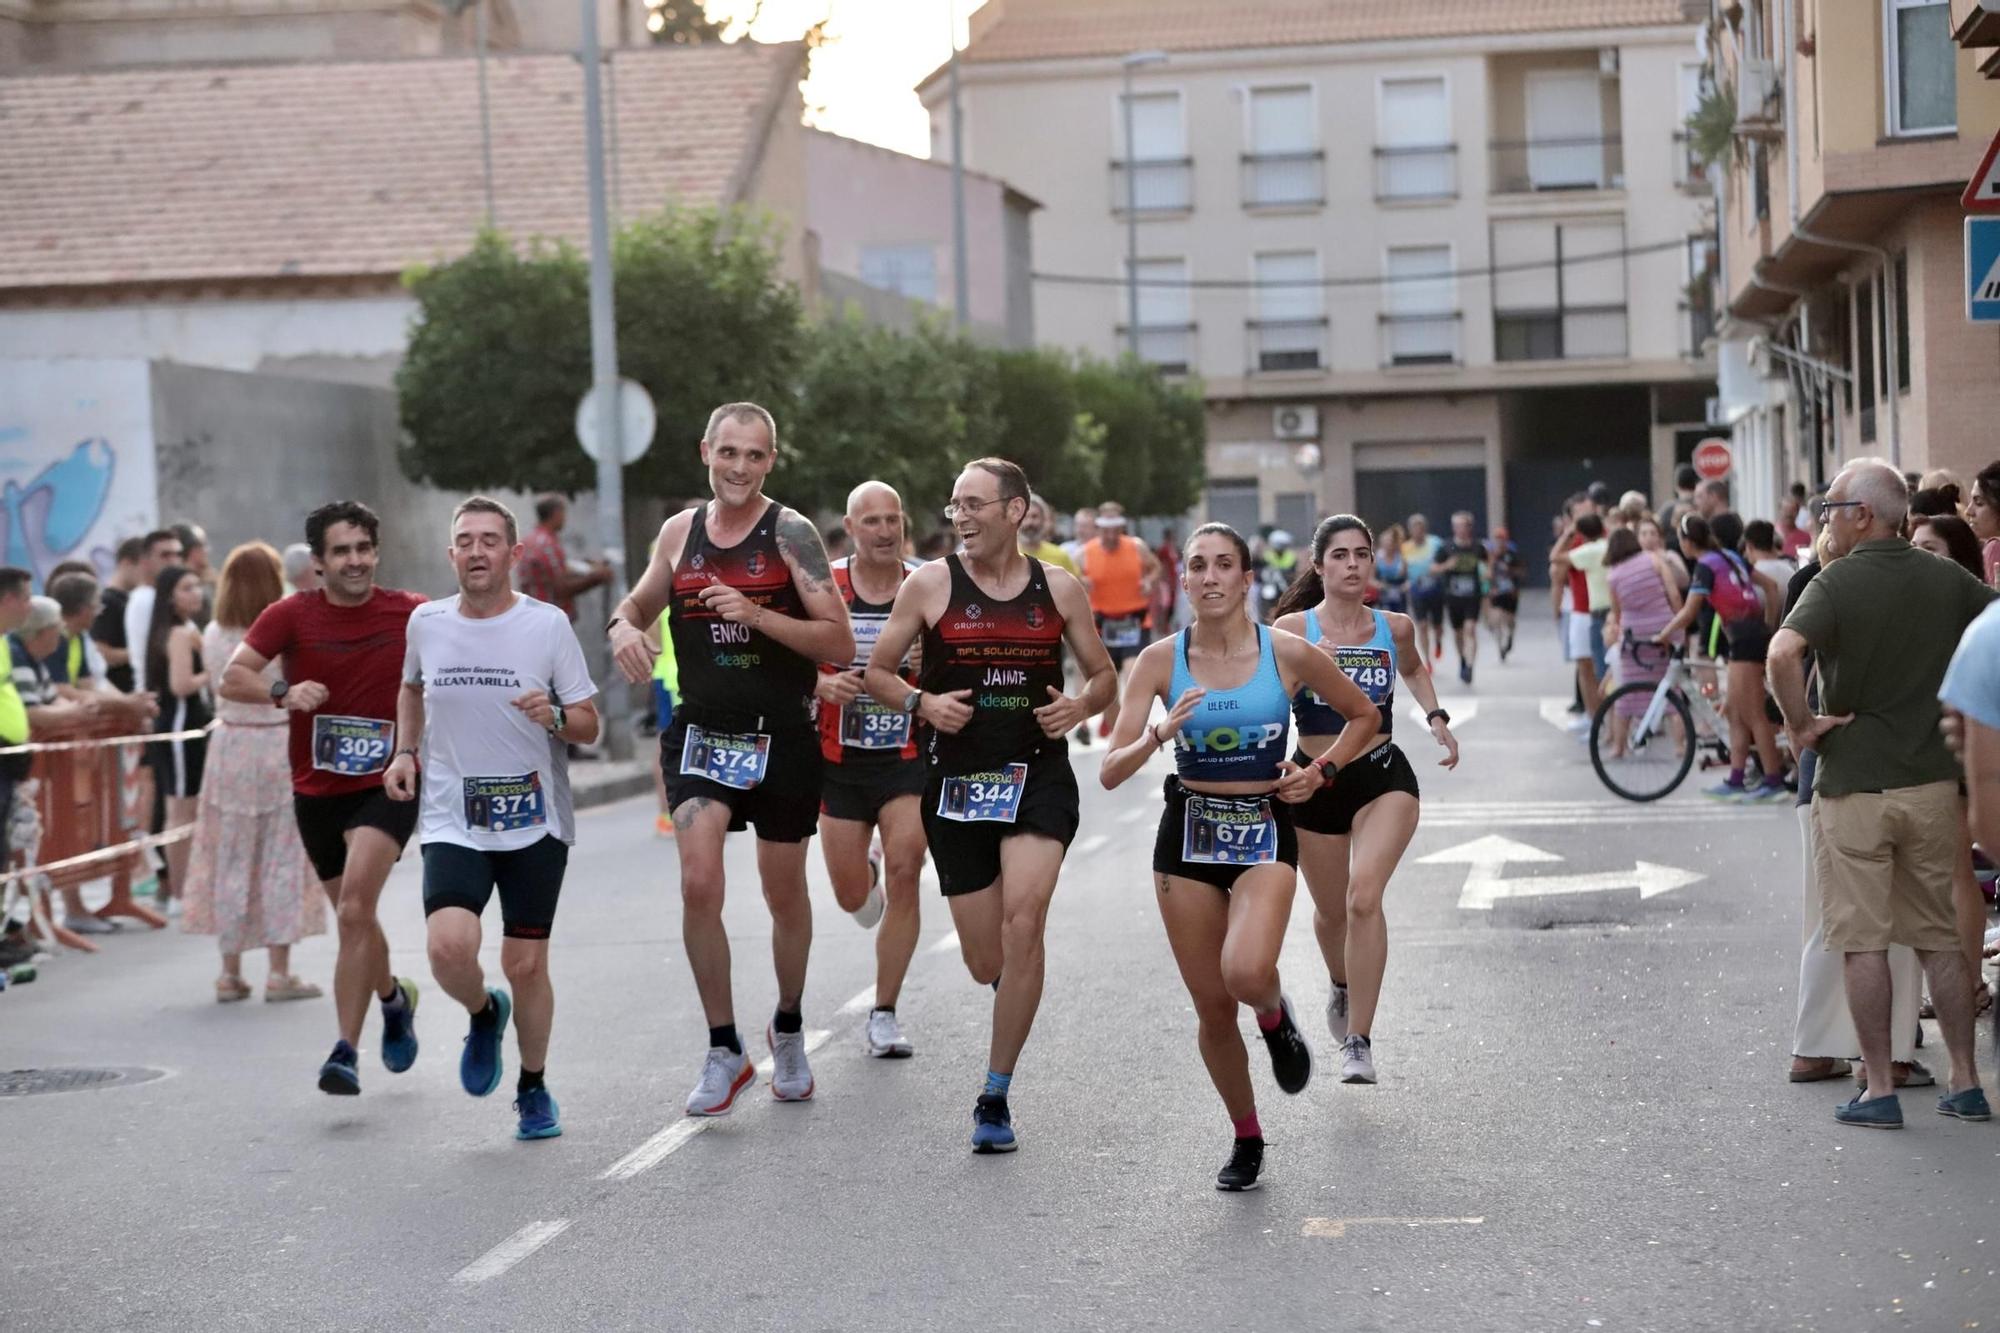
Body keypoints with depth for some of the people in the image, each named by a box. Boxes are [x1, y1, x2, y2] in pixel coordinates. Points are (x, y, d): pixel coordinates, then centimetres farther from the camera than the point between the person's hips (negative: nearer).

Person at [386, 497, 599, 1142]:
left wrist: (555, 716, -22)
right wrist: (405, 753, 11)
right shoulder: (425, 622, 3)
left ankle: (533, 1088, 26)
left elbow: (588, 726, -1)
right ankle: (485, 1014, 16)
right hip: (452, 822, 1)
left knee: (526, 964, 1)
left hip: (535, 822, -1)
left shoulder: (548, 624, -5)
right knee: (449, 948, -20)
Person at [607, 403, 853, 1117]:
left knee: (785, 895, 11)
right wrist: (623, 627, -2)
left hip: (782, 738, -2)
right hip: (700, 734, 2)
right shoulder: (679, 532, 5)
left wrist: (755, 614, -22)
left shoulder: (791, 533, -7)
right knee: (699, 884, -15)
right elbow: (640, 603, 22)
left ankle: (788, 1027, 36)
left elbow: (840, 643, -12)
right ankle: (724, 1050, -2)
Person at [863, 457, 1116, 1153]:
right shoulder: (929, 584, 0)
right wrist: (921, 702, -12)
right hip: (955, 779, 1)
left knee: (1024, 918, -21)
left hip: (1039, 775, 0)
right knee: (986, 963, 4)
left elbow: (1104, 674, 15)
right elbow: (876, 671, 7)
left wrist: (1079, 707, -7)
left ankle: (995, 1097, -10)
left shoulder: (1060, 589, 4)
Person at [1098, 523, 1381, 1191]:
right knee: (1212, 1010, 5)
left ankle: (1276, 1015, 10)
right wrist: (1160, 735, -25)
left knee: (1246, 973, -28)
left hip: (1265, 834, -2)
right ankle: (1246, 1138, 28)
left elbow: (1364, 717, 11)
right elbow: (1110, 773, -8)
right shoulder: (1161, 660, -4)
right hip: (1188, 833, 2)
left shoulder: (1289, 653, -6)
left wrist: (1322, 772, -3)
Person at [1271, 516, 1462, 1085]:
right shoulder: (1293, 630, -8)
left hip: (1383, 778, 0)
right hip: (1314, 782, 0)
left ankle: (1359, 1041, -17)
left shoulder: (1395, 628, 1)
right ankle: (1341, 984, 52)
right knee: (1331, 909, 16)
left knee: (1364, 898, -21)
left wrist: (1436, 716, 12)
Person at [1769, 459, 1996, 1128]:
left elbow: (1783, 653, -27)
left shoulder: (1836, 583, -11)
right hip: (1935, 779, 4)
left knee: (1864, 940, 3)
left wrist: (1800, 725, -13)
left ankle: (1879, 1090, 5)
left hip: (1853, 784, -4)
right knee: (1942, 938, 13)